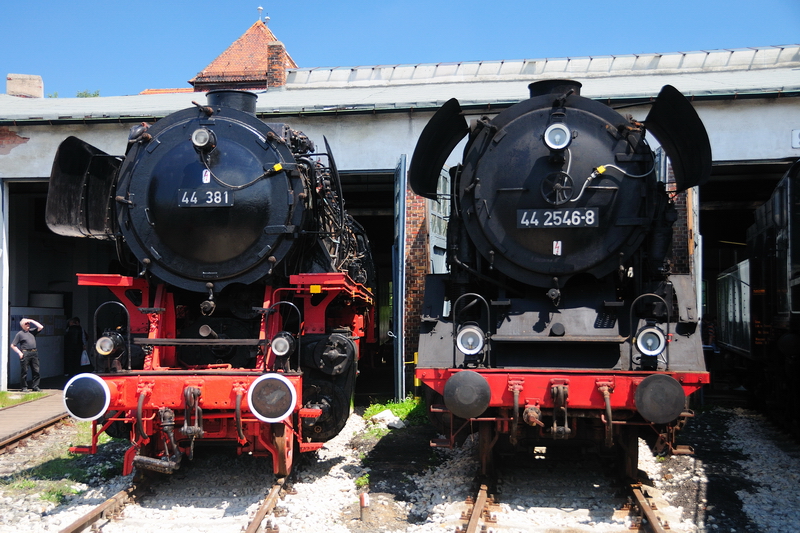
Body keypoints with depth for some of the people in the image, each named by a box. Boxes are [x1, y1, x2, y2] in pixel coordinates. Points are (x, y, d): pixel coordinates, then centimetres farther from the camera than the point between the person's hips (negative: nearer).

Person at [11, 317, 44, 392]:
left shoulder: (32, 331, 17)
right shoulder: (20, 333, 3)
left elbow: (41, 327, 9)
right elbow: (13, 345, 3)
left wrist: (32, 321, 7)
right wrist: (19, 352, -7)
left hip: (34, 353, 4)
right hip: (25, 353, -4)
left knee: (36, 370, 1)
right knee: (24, 371, -1)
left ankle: (35, 386, 6)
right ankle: (24, 387, 4)